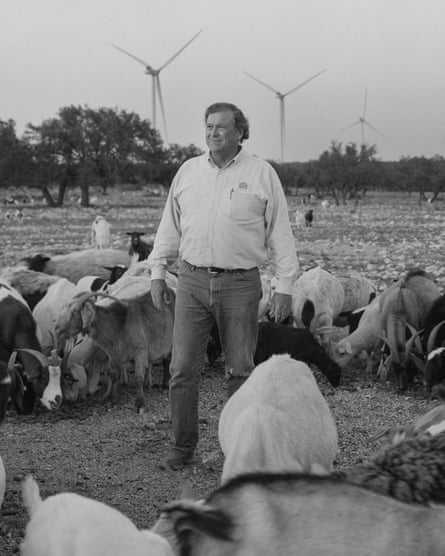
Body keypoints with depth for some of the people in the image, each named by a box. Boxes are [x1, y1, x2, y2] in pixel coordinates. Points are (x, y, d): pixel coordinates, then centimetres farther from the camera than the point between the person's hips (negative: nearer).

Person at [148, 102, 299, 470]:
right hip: (192, 280, 3)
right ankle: (183, 446, 11)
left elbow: (280, 233, 2)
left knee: (240, 370, 5)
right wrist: (158, 272, 10)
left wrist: (285, 285, -3)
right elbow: (169, 227, 16)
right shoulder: (188, 171, 11)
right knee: (183, 368, 0)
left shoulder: (262, 174, 2)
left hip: (240, 284, -2)